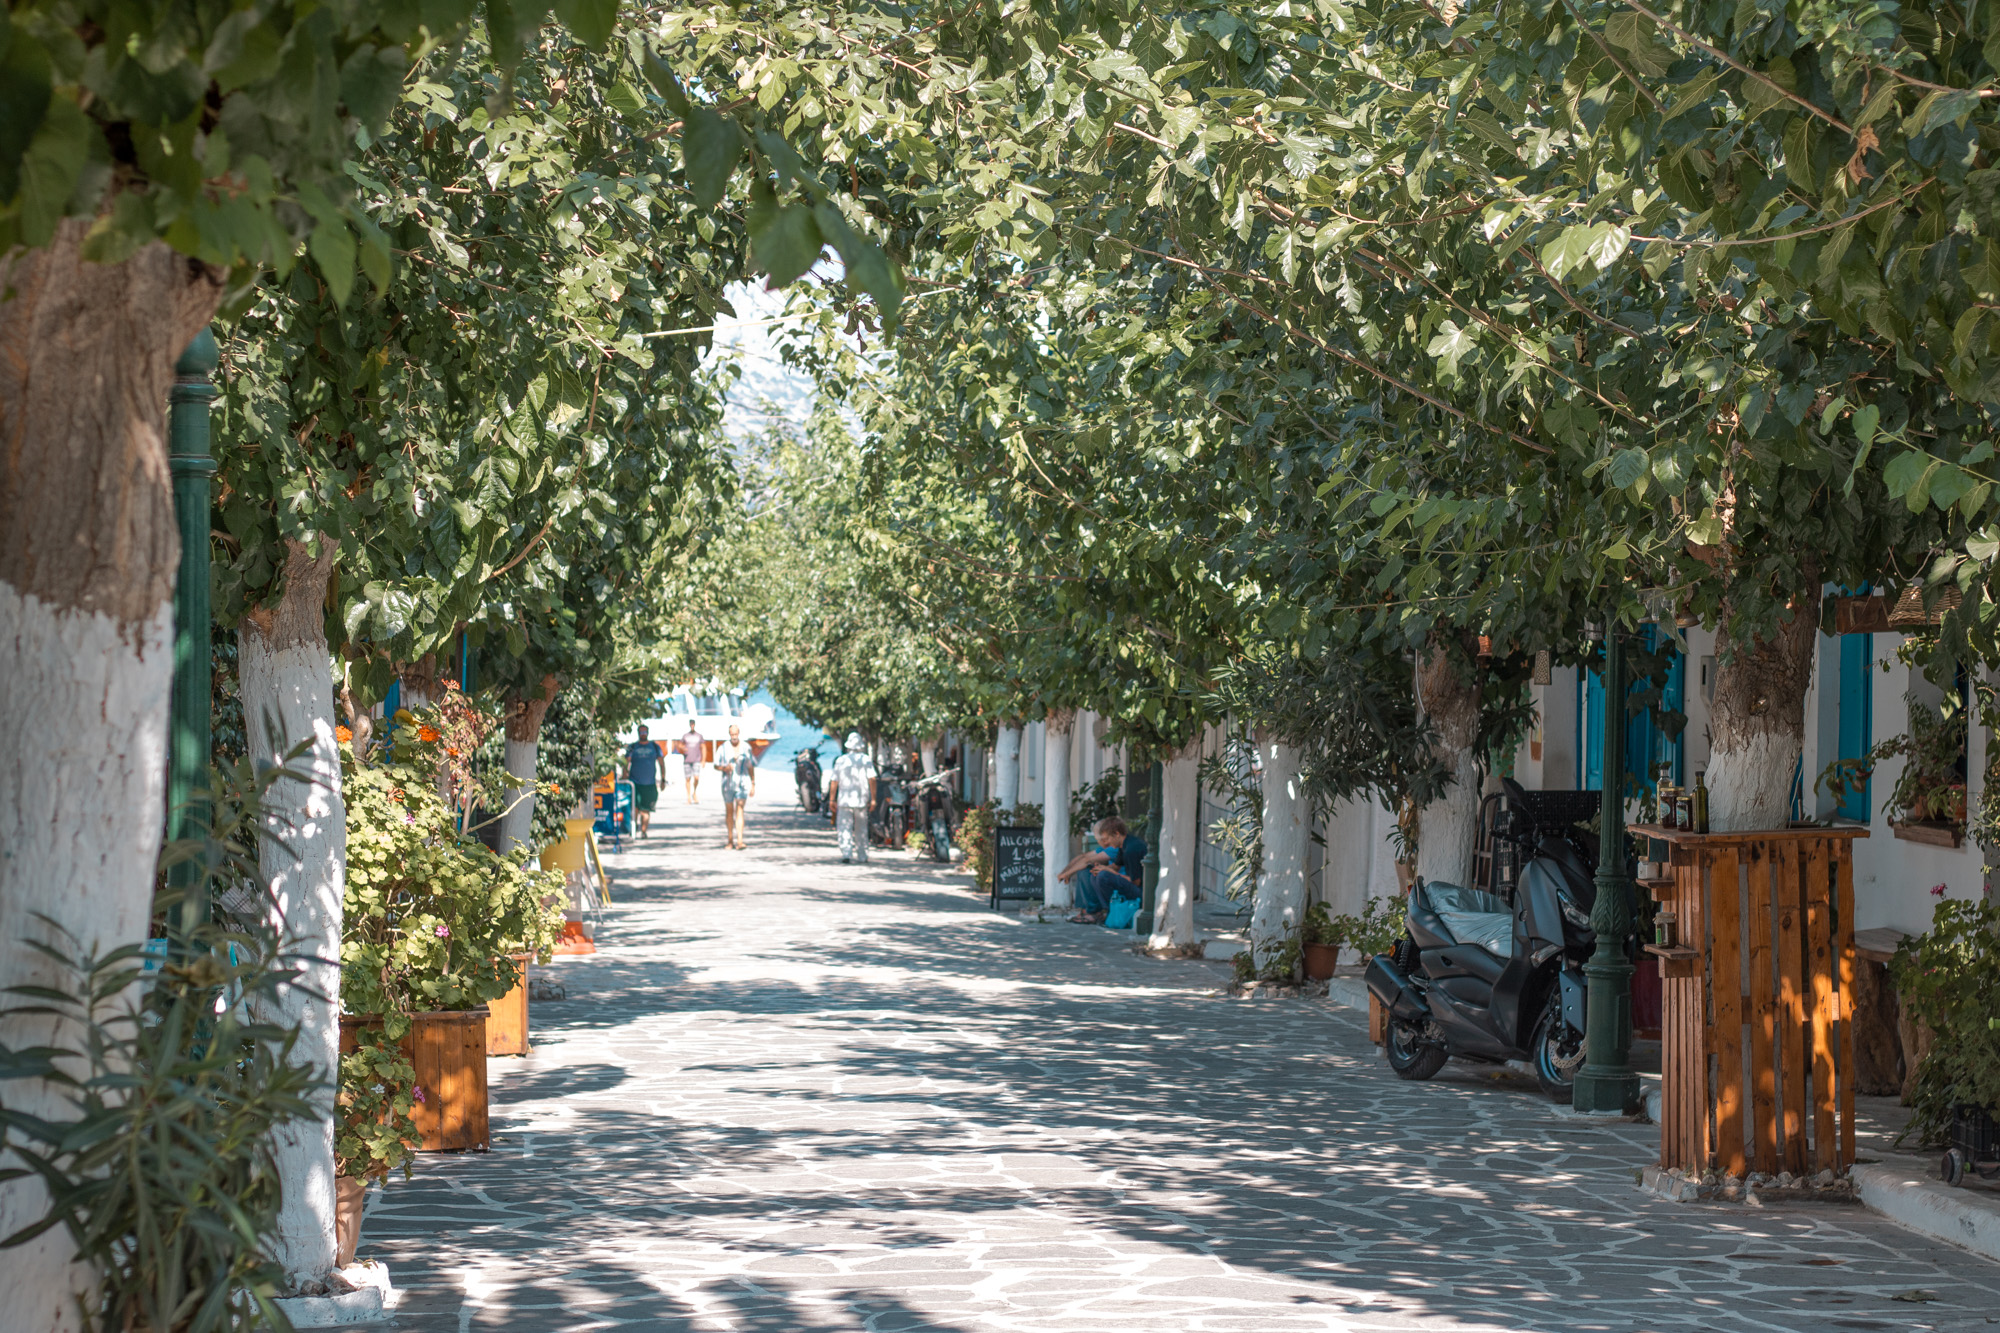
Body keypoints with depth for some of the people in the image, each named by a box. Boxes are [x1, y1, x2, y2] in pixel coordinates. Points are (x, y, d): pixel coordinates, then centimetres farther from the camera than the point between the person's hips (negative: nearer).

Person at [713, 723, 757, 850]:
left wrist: (753, 785, 8)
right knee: (729, 811, 10)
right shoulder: (723, 748, 0)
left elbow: (751, 767, 9)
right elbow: (716, 766, 4)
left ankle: (739, 841, -21)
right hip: (728, 783, 1)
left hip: (742, 783, -1)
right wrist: (724, 768, -19)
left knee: (739, 811, -12)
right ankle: (730, 840, 21)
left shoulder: (746, 748, 2)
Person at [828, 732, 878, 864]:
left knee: (845, 828, -4)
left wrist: (832, 799, 8)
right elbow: (872, 779, -5)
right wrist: (873, 799, -2)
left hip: (844, 800, -1)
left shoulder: (840, 761, 2)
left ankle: (846, 854, -21)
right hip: (861, 800, 1)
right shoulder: (866, 760, 1)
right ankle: (863, 857, 19)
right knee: (861, 829, 12)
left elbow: (834, 782, 1)